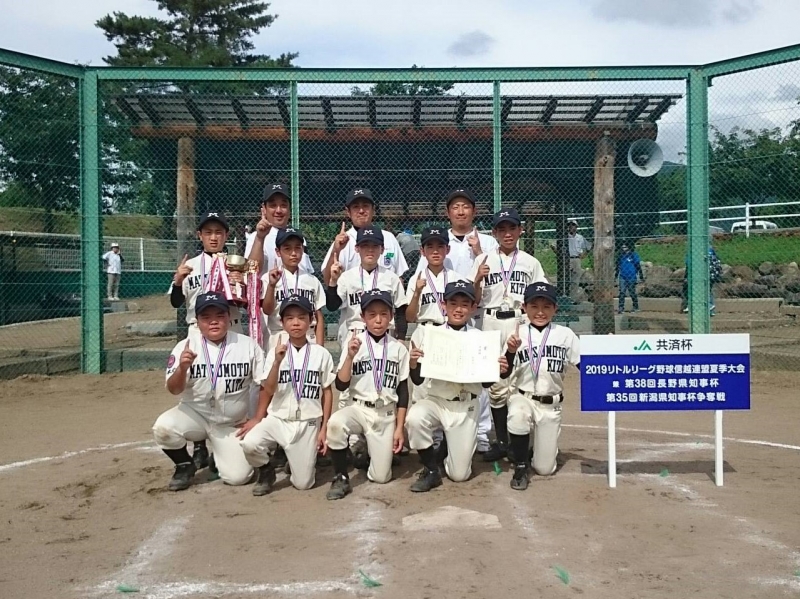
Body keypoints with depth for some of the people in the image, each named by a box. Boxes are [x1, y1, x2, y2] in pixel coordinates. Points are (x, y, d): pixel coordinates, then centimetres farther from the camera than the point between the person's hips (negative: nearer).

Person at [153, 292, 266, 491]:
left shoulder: (248, 345, -9)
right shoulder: (186, 346, -9)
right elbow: (174, 390, -14)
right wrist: (182, 367, -34)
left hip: (232, 424, 0)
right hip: (194, 414, 0)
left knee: (237, 476, -12)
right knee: (163, 428, -30)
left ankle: (221, 452, 24)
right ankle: (185, 465, 2)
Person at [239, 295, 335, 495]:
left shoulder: (321, 354, 0)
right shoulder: (275, 352, 0)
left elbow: (327, 392, 5)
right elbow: (268, 391, -9)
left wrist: (324, 428, 1)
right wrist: (277, 362, -23)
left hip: (308, 424, 0)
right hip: (278, 419, 0)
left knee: (303, 483, -3)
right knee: (249, 443, -29)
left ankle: (296, 459, 32)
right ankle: (266, 470, 5)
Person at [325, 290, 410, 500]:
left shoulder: (399, 349, 2)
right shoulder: (354, 344, -2)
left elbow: (402, 391, 4)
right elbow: (340, 385, -7)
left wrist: (399, 428, 0)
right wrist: (350, 356, -20)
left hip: (386, 415, 1)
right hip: (358, 409, -1)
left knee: (380, 476, -5)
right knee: (335, 423, -36)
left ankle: (366, 449, 29)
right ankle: (341, 479, -16)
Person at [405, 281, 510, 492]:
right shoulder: (427, 333, -5)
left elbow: (486, 382, 4)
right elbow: (417, 380, -3)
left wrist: (498, 370, -17)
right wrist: (413, 363, -25)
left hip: (465, 407, 0)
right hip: (434, 400, 0)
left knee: (459, 474, -2)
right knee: (414, 419, -35)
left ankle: (448, 445, 35)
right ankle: (431, 471, -9)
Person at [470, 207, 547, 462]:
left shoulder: (530, 262, 8)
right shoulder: (483, 260, 8)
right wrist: (478, 279, -11)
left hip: (521, 322, -1)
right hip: (492, 323, 1)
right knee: (496, 384, 2)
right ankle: (501, 440, 13)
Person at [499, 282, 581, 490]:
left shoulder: (565, 334, -1)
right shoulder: (518, 334, -5)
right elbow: (503, 374, -8)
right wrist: (511, 351, -25)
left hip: (551, 404, 1)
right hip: (522, 398, -1)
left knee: (544, 468, 1)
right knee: (517, 416, -37)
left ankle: (544, 444, 38)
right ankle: (520, 467, -12)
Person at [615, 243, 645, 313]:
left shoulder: (634, 255, -4)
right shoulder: (621, 256, 9)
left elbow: (638, 266, -2)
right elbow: (618, 266, 20)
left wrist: (641, 277, -4)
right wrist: (615, 275, 22)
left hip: (631, 278, -3)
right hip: (622, 278, 3)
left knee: (632, 293, 4)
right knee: (622, 292, -7)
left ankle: (636, 307, 19)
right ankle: (621, 308, -8)